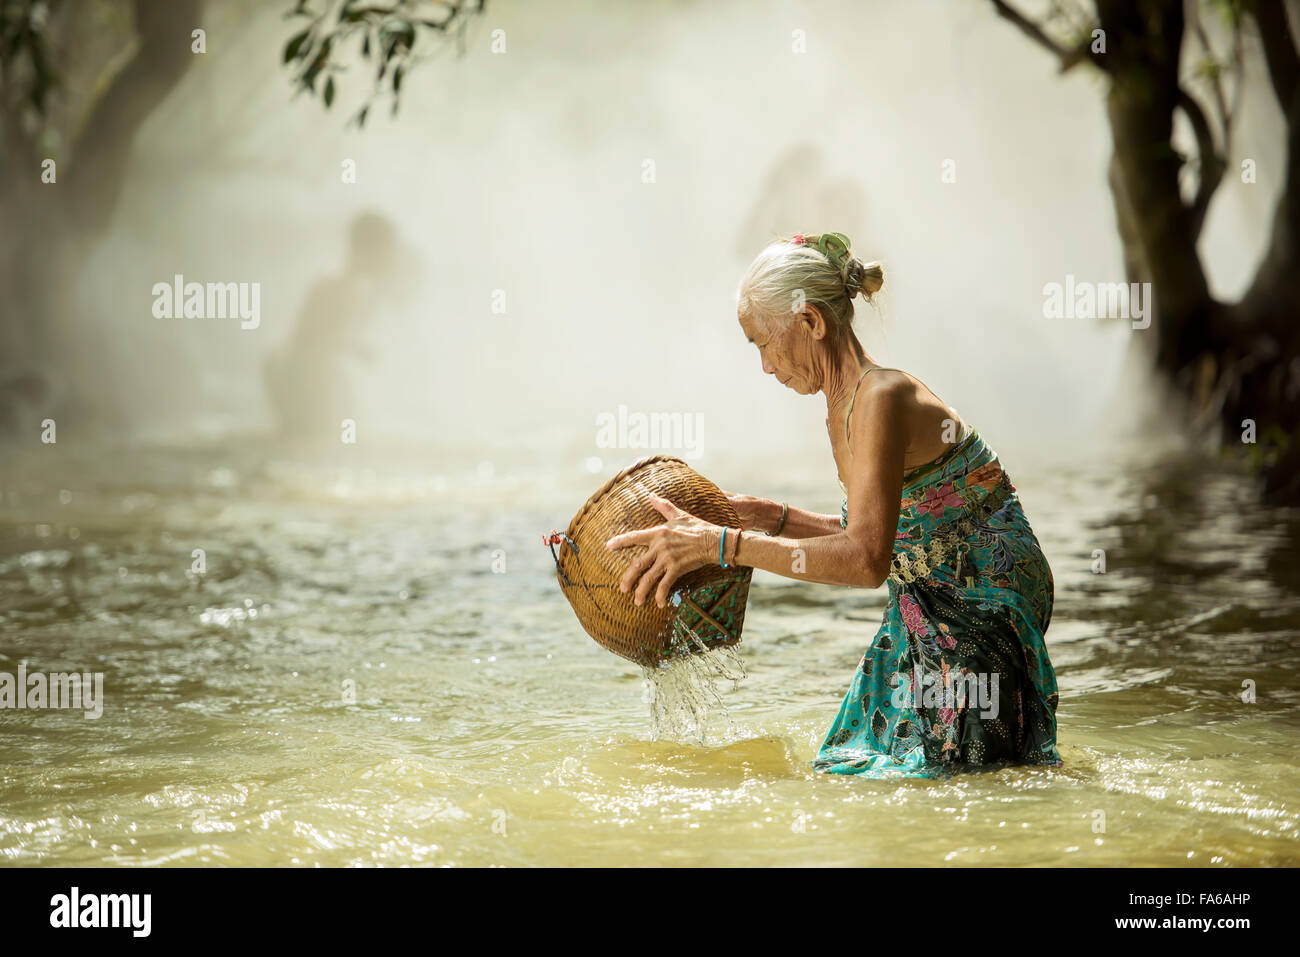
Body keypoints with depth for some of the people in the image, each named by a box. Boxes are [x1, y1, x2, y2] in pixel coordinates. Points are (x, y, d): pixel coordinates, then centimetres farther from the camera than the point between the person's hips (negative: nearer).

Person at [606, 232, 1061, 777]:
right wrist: (773, 519, 6)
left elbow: (867, 560, -33)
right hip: (935, 615, 10)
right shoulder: (843, 408, 7)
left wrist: (722, 543, -34)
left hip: (978, 619, -10)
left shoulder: (882, 400, -23)